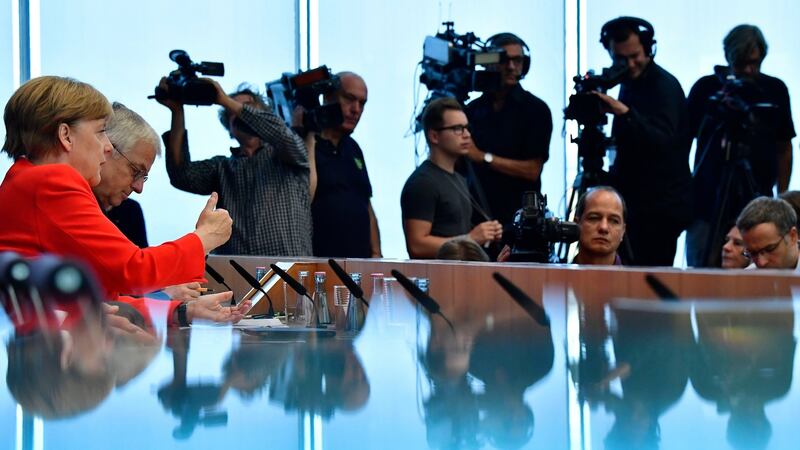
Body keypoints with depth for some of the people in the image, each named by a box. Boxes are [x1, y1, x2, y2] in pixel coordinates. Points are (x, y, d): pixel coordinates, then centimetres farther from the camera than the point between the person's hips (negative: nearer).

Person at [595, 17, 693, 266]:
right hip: (636, 202, 9)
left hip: (661, 207, -9)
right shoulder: (629, 83, 13)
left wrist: (625, 113, -40)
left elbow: (662, 140, -29)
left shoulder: (664, 85, -13)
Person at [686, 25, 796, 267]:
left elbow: (784, 148, 11)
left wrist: (782, 197, 7)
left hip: (757, 205, 1)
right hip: (708, 203, -1)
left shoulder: (775, 90, 6)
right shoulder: (706, 88, 1)